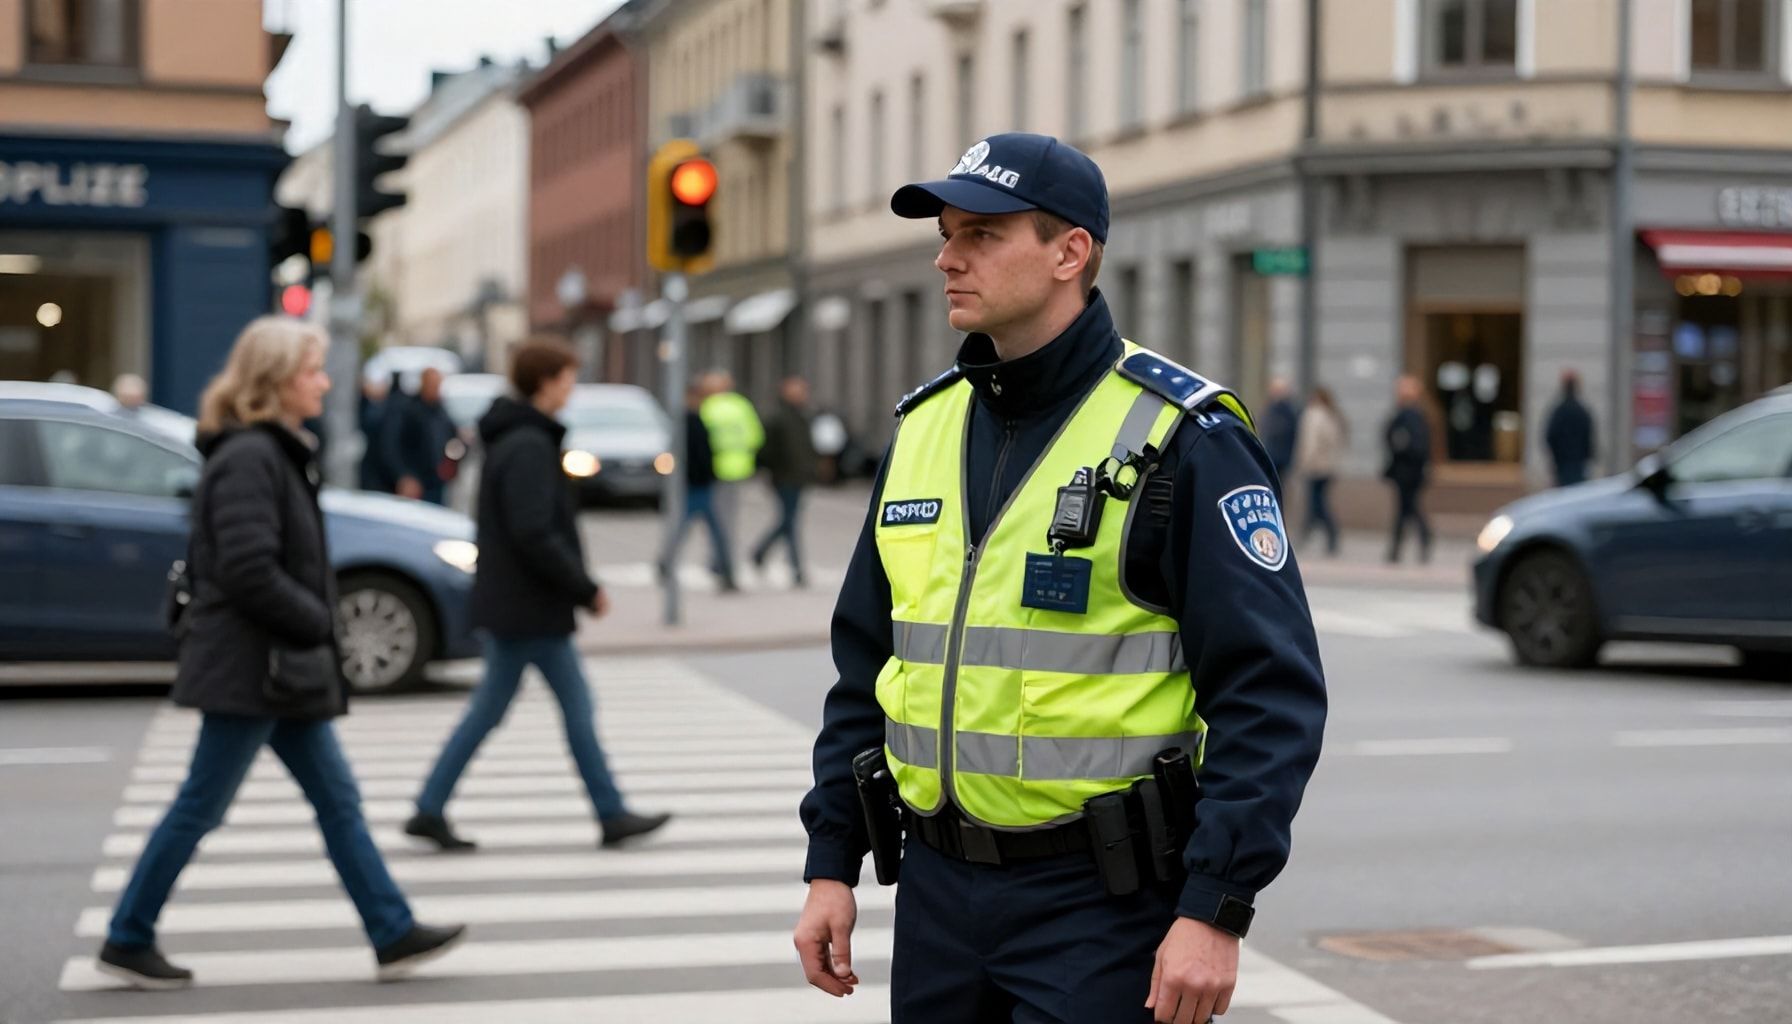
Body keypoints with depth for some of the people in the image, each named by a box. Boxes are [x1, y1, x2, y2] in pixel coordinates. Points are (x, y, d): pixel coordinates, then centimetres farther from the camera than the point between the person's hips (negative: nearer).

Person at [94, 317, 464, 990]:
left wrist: (315, 623, 11)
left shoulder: (276, 452, 14)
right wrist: (317, 622, -14)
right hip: (248, 667, -10)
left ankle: (393, 935, 13)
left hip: (283, 669, 10)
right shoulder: (249, 457, -17)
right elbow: (249, 571, -24)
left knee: (337, 799, 9)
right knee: (200, 808, 0)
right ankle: (127, 941, 11)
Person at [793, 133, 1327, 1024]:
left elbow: (1270, 692, -13)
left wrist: (1216, 911, -18)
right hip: (938, 893, 6)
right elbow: (864, 666, 15)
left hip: (1102, 904, -6)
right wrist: (830, 863, 10)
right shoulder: (924, 426, 9)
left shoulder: (1180, 439, -10)